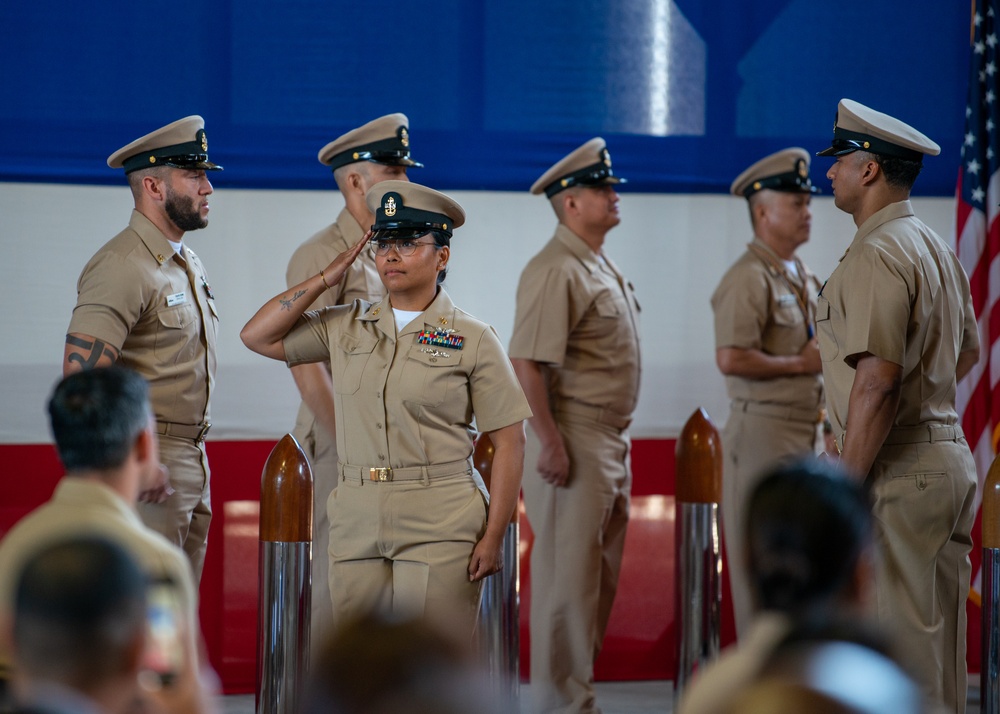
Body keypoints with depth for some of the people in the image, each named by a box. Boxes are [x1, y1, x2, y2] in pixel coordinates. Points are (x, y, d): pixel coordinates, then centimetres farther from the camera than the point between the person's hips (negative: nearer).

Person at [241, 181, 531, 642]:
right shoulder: (345, 327, 12)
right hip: (355, 523, 4)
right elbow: (258, 337, 12)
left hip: (439, 529, -4)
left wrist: (493, 536, -9)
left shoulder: (472, 339, 0)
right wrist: (328, 277, 6)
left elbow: (508, 442, -2)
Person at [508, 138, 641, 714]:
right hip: (575, 442, -10)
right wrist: (552, 444, -24)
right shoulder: (556, 271, -16)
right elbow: (527, 363, -22)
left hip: (612, 443, 10)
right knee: (568, 575, -5)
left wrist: (619, 443, 20)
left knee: (602, 574, 14)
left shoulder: (603, 266, 15)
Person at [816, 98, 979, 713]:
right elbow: (968, 350, 29)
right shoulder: (938, 248, 15)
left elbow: (877, 383, -23)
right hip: (951, 453, 10)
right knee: (942, 648, 14)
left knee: (898, 641, -8)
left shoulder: (876, 255, -16)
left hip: (898, 475, -10)